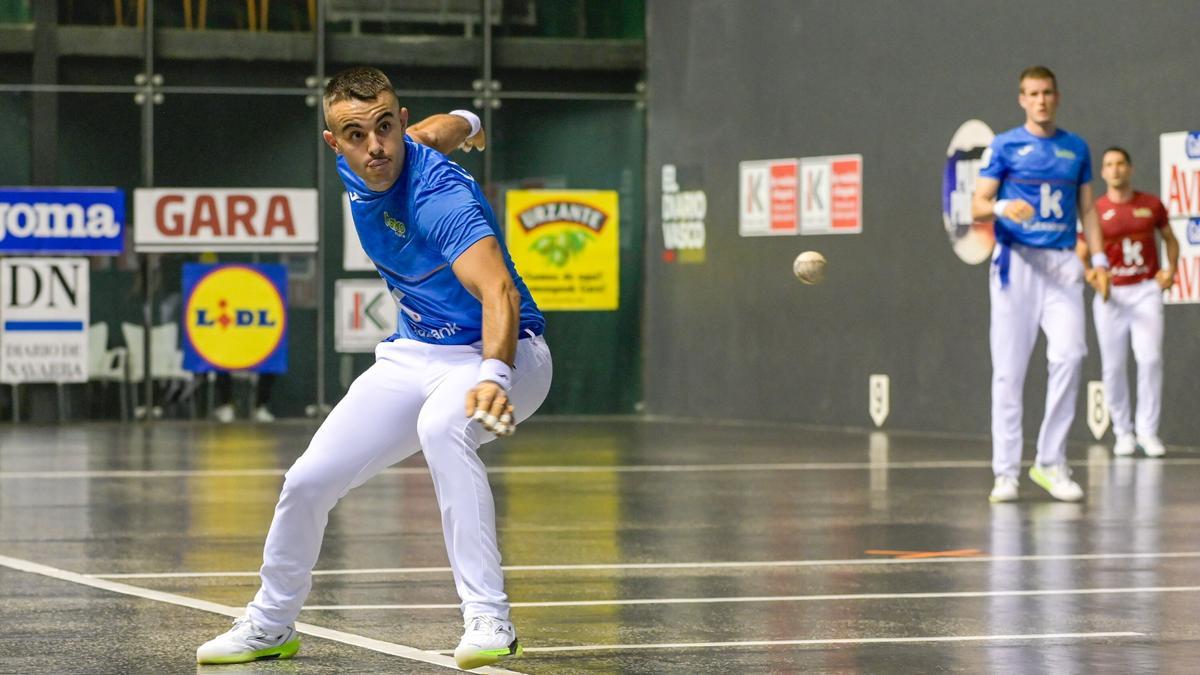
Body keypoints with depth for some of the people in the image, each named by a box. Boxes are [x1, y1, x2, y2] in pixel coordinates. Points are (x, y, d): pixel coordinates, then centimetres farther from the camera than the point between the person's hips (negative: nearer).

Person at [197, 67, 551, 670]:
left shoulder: (443, 200, -31)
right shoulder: (354, 168, -7)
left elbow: (499, 293, -46)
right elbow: (449, 126, 14)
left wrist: (494, 376, -63)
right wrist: (462, 125, 38)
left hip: (500, 354, -7)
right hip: (412, 356, 8)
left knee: (441, 425, -40)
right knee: (307, 482, 1)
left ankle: (488, 621, -39)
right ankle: (270, 627, 27)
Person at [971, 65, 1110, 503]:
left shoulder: (1076, 148, 15)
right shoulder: (1004, 146, 5)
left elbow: (1086, 209, 20)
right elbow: (977, 205, 1)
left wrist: (1099, 259, 8)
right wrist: (1002, 207, -21)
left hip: (1062, 264, 2)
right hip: (1016, 261, -2)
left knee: (1069, 354, -13)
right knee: (1009, 368, -4)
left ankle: (1051, 463, -3)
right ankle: (1006, 472, 1)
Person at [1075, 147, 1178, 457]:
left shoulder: (1151, 205, 5)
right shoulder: (1095, 210, 1)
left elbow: (1170, 239, 18)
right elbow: (1080, 256, 5)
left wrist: (1170, 269, 1)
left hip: (1146, 289, 0)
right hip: (1111, 294, 0)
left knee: (1150, 358, -12)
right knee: (1113, 366, 1)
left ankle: (1148, 431, -3)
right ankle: (1123, 432, 13)